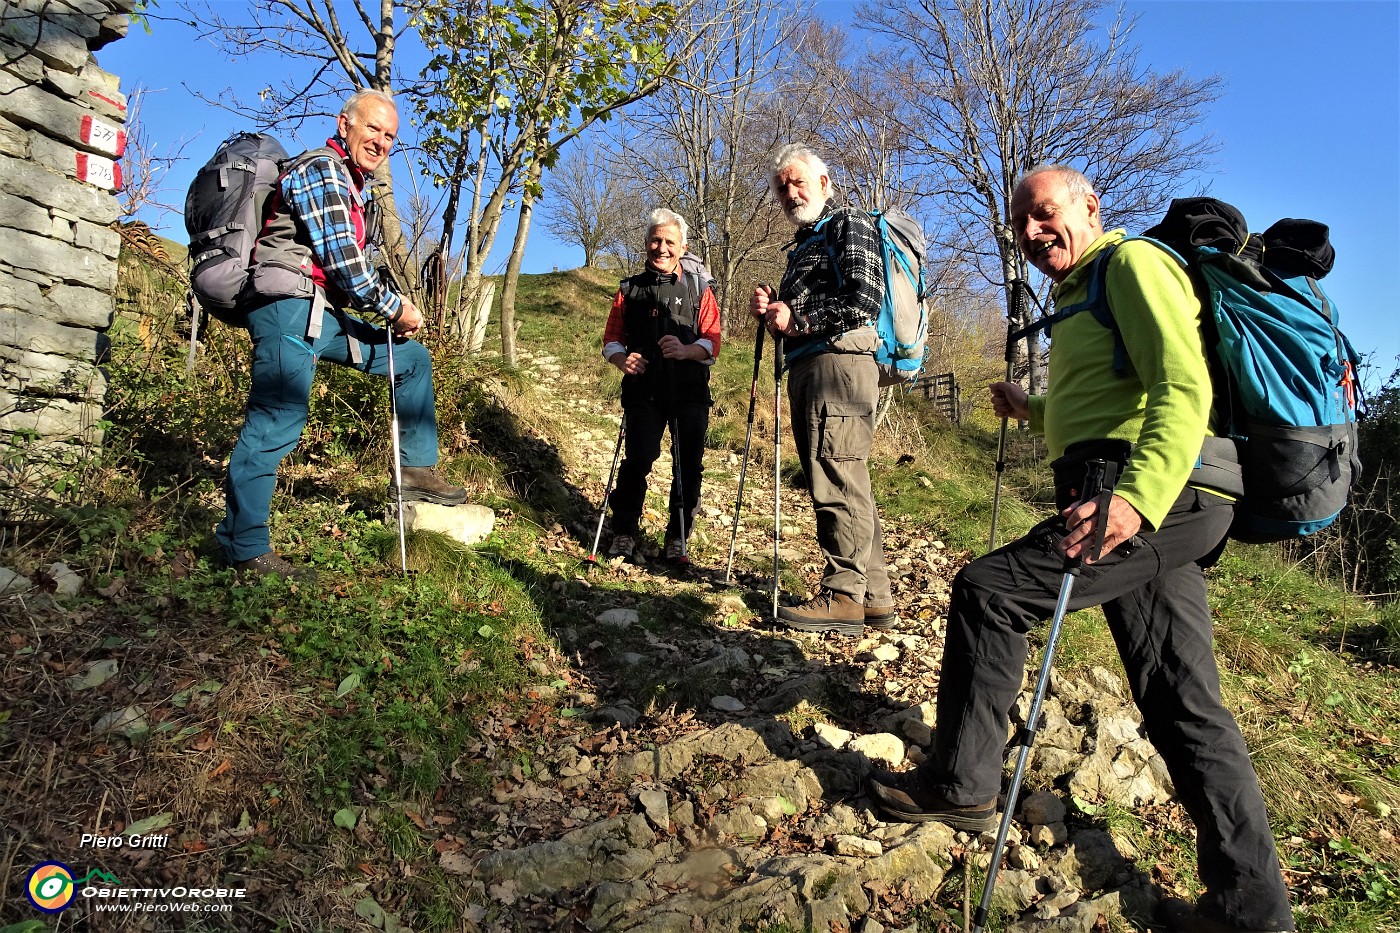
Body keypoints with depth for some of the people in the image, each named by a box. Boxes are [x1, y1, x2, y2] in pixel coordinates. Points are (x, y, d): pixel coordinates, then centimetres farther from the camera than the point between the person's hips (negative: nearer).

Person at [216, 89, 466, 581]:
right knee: (276, 424, -13)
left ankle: (417, 469, 15)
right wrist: (395, 307, -7)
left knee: (412, 359, 14)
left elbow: (353, 264, 23)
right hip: (289, 305, -10)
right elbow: (342, 259, -16)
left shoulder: (355, 185, 25)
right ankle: (246, 550, -9)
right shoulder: (320, 169, -6)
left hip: (323, 313, 10)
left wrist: (391, 306, 7)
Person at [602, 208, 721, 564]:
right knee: (637, 460, -8)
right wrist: (621, 358, -10)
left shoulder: (699, 288, 10)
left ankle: (678, 538, 13)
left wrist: (687, 350, -21)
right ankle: (625, 532, 8)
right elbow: (611, 338, 13)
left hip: (690, 394, 0)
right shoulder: (630, 289, 15)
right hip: (643, 392, 0)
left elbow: (712, 343, 1)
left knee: (688, 466, -1)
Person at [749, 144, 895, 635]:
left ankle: (844, 598, -10)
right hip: (806, 371, 10)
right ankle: (874, 597, 13)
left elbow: (865, 299, -14)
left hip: (839, 361, -10)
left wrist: (797, 318, -11)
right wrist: (773, 312, 10)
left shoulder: (850, 225, 2)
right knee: (847, 484, 8)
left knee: (837, 483, -13)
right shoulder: (802, 246, 30)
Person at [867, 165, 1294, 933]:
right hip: (1167, 509, 10)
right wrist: (1033, 411, 27)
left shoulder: (1133, 263, -3)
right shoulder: (1081, 296, 27)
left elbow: (1184, 389, -19)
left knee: (989, 591, -12)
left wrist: (1136, 496, -33)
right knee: (1184, 702, 9)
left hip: (1160, 497, -10)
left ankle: (959, 784, 1)